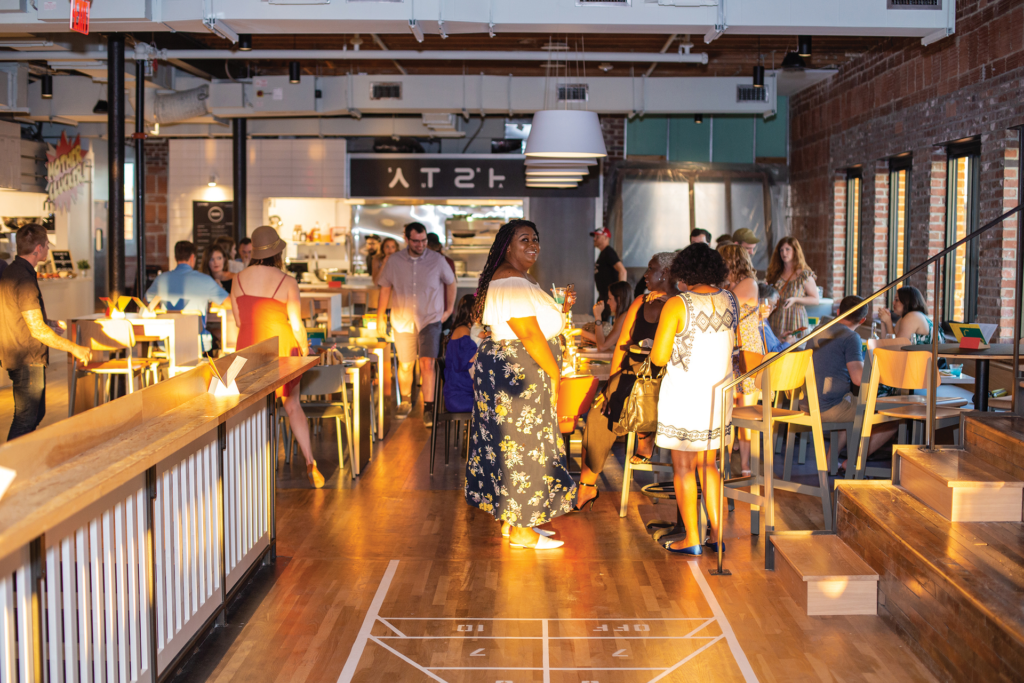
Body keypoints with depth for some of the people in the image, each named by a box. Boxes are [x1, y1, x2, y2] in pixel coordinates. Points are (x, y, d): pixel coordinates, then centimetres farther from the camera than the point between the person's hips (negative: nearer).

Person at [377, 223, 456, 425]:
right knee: (405, 365, 9)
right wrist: (380, 315, 8)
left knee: (427, 363, -12)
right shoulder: (394, 261, -2)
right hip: (402, 321, 2)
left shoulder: (437, 260, -5)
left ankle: (428, 407, -7)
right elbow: (385, 287, 8)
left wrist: (449, 309, 9)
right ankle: (406, 400, 32)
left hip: (430, 319, -1)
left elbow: (450, 283, 10)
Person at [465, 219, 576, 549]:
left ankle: (511, 520, 25)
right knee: (523, 449, -3)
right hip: (517, 375, -11)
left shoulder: (521, 280, 16)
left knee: (510, 445, 15)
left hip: (506, 372, 11)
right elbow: (530, 336, -21)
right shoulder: (513, 284, -20)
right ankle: (521, 532, 7)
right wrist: (555, 375, -15)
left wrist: (559, 311, 10)